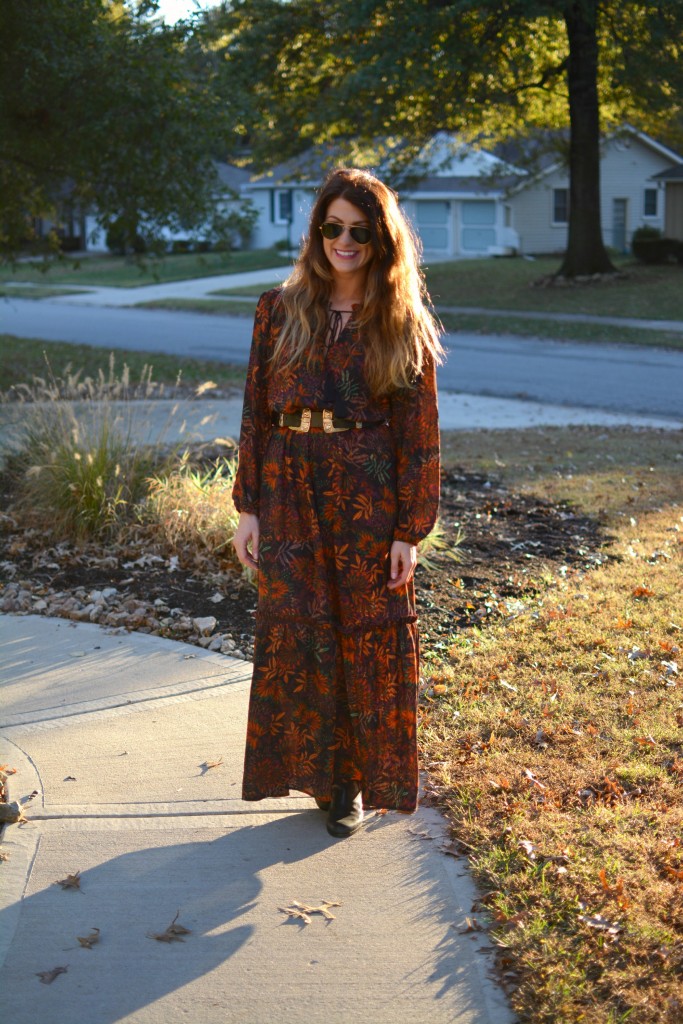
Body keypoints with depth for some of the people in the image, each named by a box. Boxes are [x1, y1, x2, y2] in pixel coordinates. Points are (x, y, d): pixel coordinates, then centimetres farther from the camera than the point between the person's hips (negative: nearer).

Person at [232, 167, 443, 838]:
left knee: (370, 643, 5)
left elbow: (419, 432, -1)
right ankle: (319, 772, 24)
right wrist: (248, 507, 0)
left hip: (370, 502, -1)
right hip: (291, 495, 1)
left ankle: (357, 780, 24)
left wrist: (409, 530, -6)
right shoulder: (280, 310, 4)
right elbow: (256, 412, 4)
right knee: (295, 637, 6)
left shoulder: (404, 326, 0)